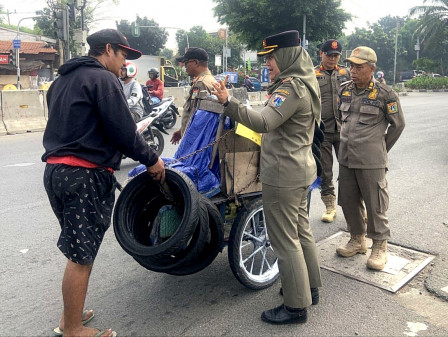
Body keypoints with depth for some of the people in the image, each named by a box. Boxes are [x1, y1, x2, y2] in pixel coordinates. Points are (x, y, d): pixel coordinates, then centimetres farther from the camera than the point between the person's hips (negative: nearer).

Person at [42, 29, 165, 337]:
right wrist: (151, 160, -2)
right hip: (85, 176, -10)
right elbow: (123, 130, -14)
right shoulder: (103, 78, -8)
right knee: (81, 256, 0)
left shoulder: (63, 80, 20)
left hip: (56, 170, 10)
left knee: (76, 251, 19)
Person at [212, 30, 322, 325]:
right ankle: (310, 288, 35)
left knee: (285, 240, -1)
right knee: (301, 230, 20)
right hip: (301, 170, 11)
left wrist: (229, 102, -37)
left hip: (283, 175, -11)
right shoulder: (305, 83, 15)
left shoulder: (292, 87, -18)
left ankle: (296, 306, 12)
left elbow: (264, 122, -32)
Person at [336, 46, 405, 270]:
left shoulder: (384, 94, -8)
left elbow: (398, 124, 2)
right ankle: (357, 240, 32)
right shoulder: (345, 90, 8)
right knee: (348, 202, 13)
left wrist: (380, 149, 6)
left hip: (371, 161, -6)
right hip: (346, 157, 6)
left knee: (375, 205, 2)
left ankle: (380, 246, 20)